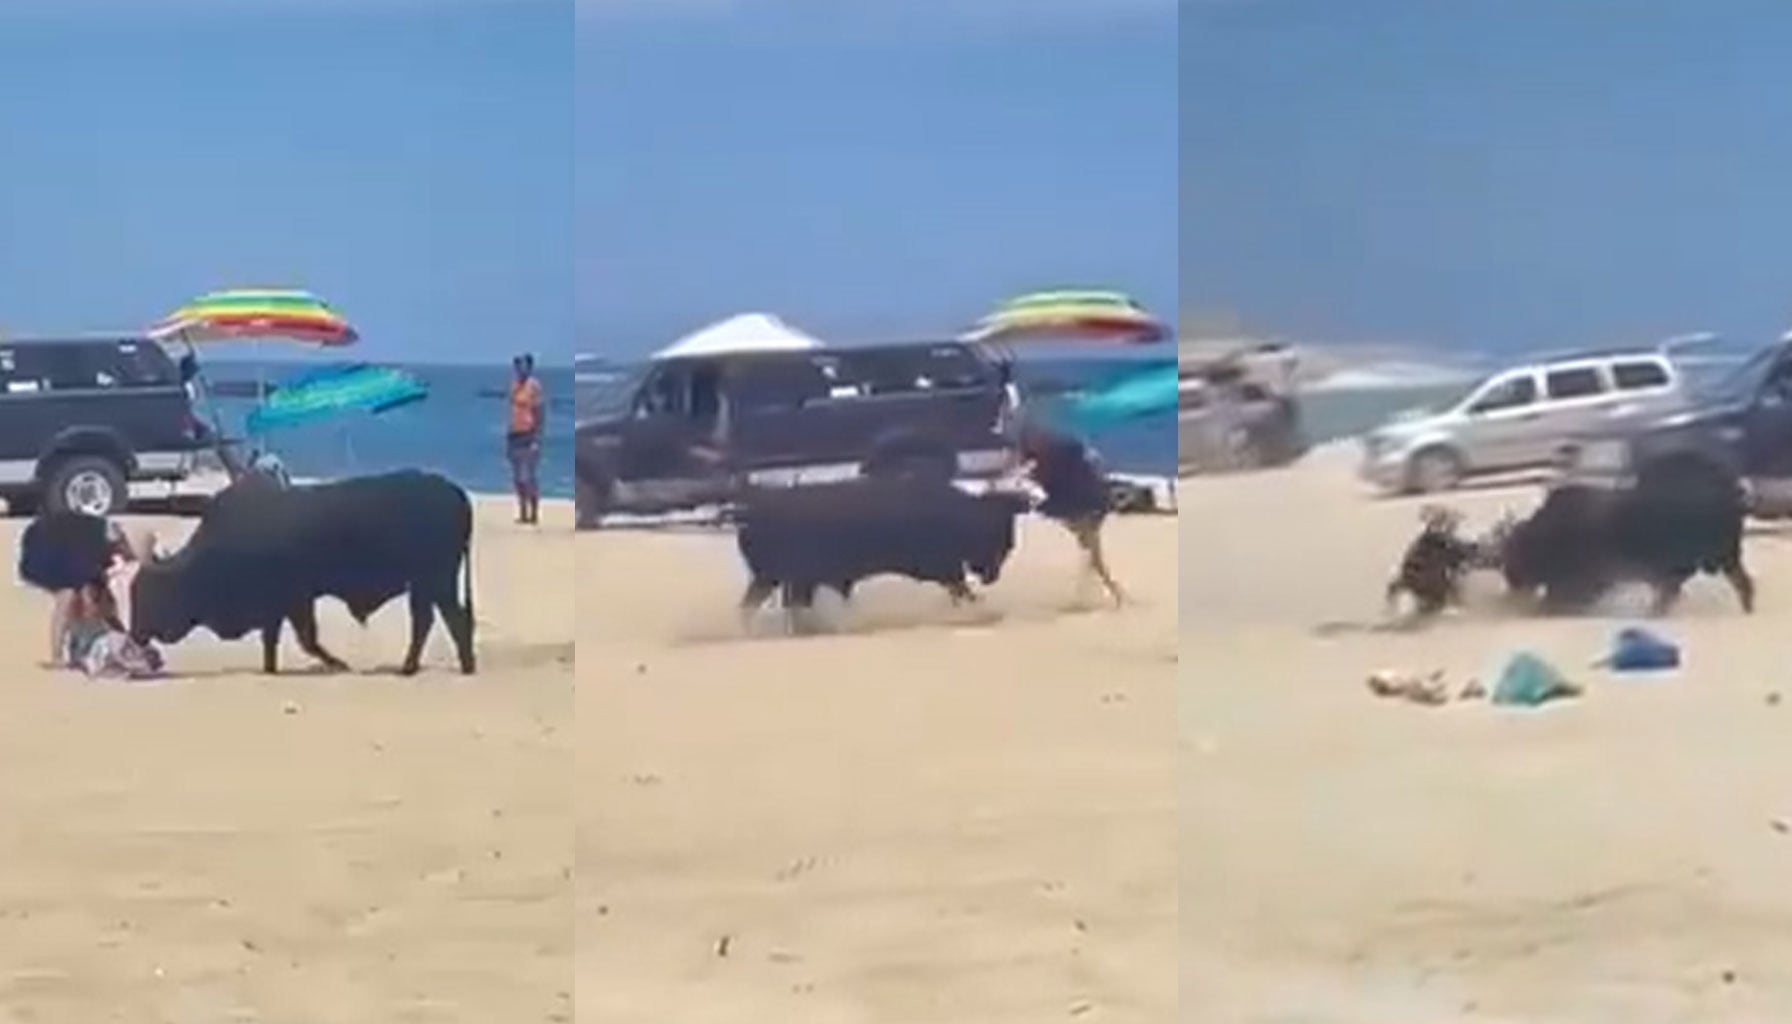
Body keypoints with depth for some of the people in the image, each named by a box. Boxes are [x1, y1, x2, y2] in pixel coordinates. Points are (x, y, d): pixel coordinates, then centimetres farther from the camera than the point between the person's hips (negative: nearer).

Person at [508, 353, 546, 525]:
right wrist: (508, 435, 13)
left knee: (528, 477, -8)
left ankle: (534, 515, -1)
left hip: (529, 435, -8)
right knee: (518, 478, 9)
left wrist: (537, 439, -16)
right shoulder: (515, 384, 10)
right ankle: (523, 514, 15)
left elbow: (539, 413, -12)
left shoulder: (534, 385, -11)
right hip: (515, 435, 8)